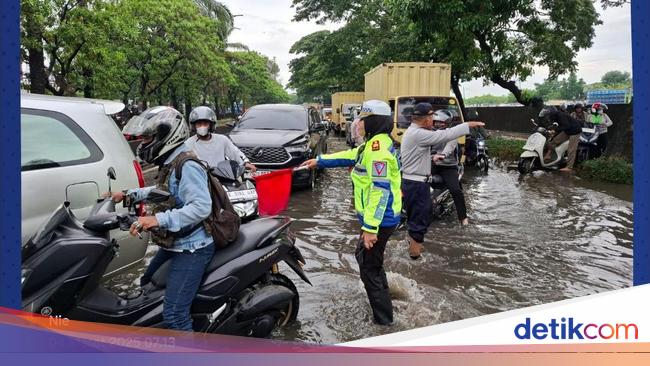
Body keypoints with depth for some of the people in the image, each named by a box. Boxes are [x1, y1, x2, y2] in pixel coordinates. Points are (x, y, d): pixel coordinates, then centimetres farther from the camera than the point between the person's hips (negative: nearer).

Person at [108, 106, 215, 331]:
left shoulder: (187, 166, -20)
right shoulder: (170, 163, 12)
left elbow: (201, 207, -31)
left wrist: (158, 219, -35)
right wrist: (129, 194, 26)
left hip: (192, 249, -11)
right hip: (172, 245, 11)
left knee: (174, 314, -17)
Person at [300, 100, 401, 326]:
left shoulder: (377, 146, -21)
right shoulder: (377, 143, 10)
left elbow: (380, 190, -28)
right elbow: (351, 156, 23)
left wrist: (370, 227, -29)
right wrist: (319, 161, 28)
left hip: (380, 219, -10)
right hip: (383, 217, 10)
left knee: (369, 268, 0)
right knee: (363, 256, 26)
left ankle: (383, 319, 10)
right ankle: (382, 297, 40)